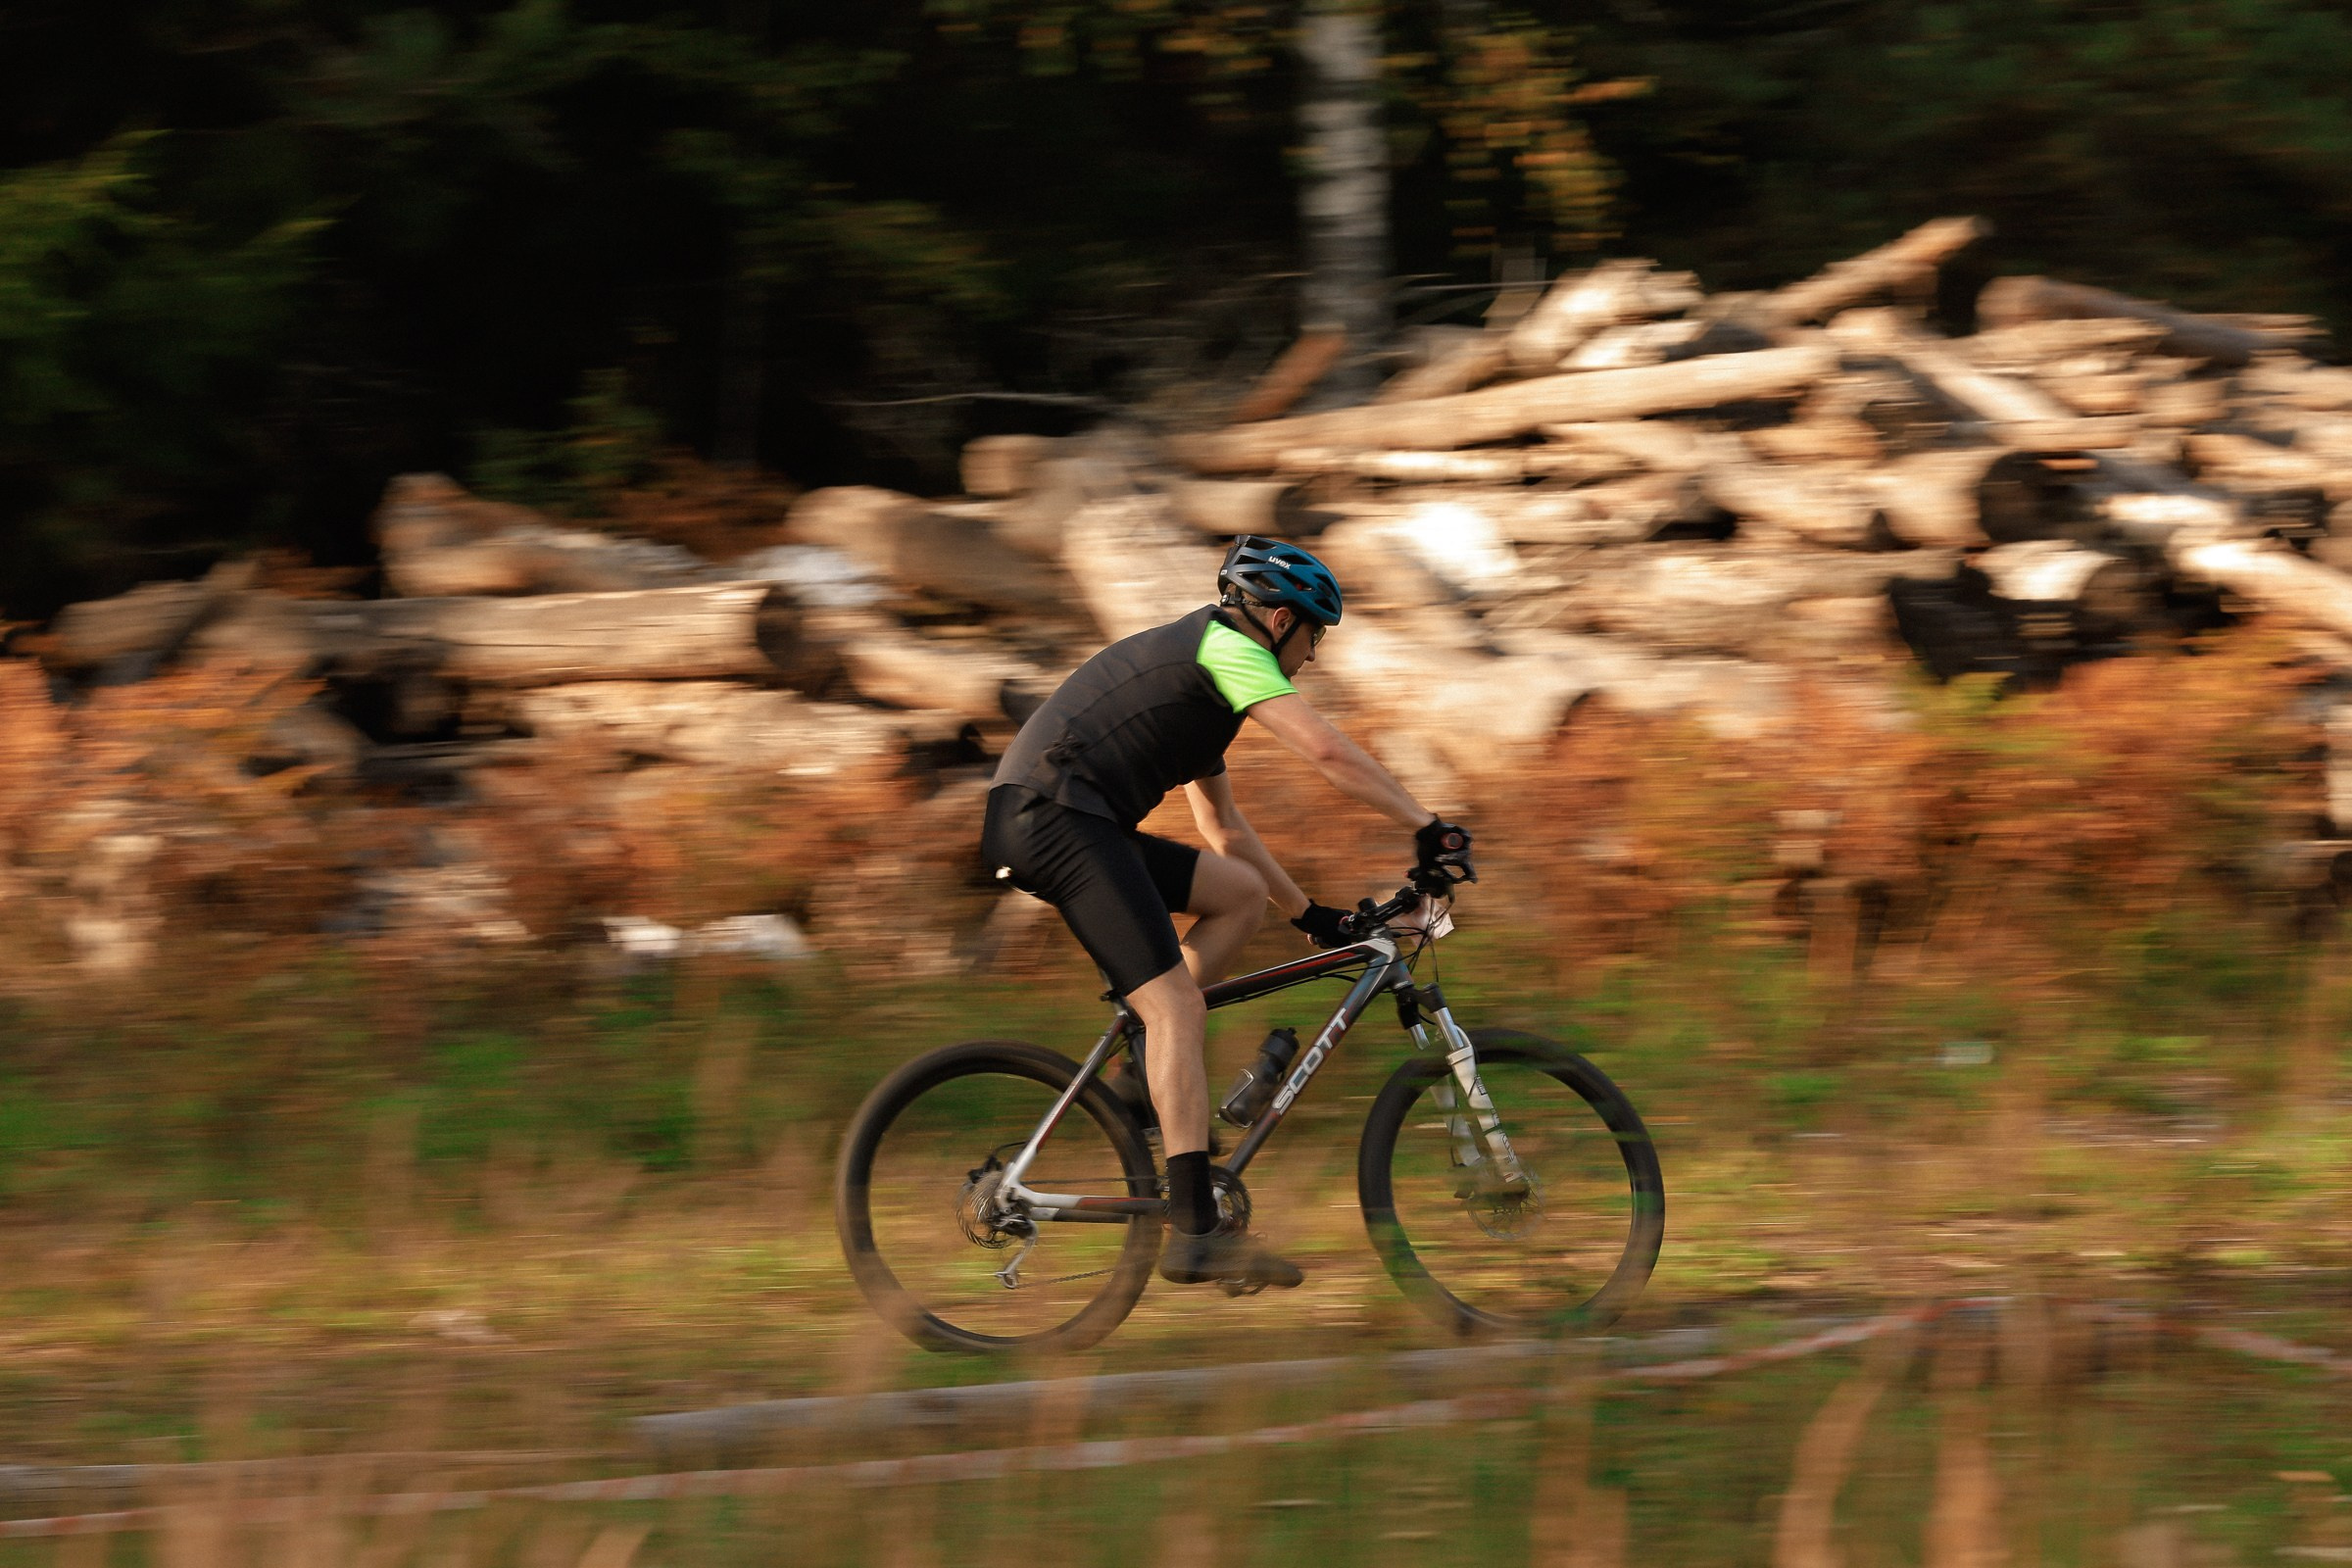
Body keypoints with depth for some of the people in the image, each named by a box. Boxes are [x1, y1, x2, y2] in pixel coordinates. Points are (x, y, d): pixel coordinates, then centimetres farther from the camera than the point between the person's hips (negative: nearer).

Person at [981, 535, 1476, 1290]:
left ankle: (1149, 1060, 6)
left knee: (1240, 893, 12)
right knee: (1176, 1007, -15)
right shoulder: (1228, 647, -1)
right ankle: (1195, 1232, -23)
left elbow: (1223, 826, 35)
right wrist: (1429, 827, -8)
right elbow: (1327, 751, -12)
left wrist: (1309, 913, 35)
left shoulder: (1198, 663, 28)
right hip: (1056, 813, -10)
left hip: (1046, 823, 10)